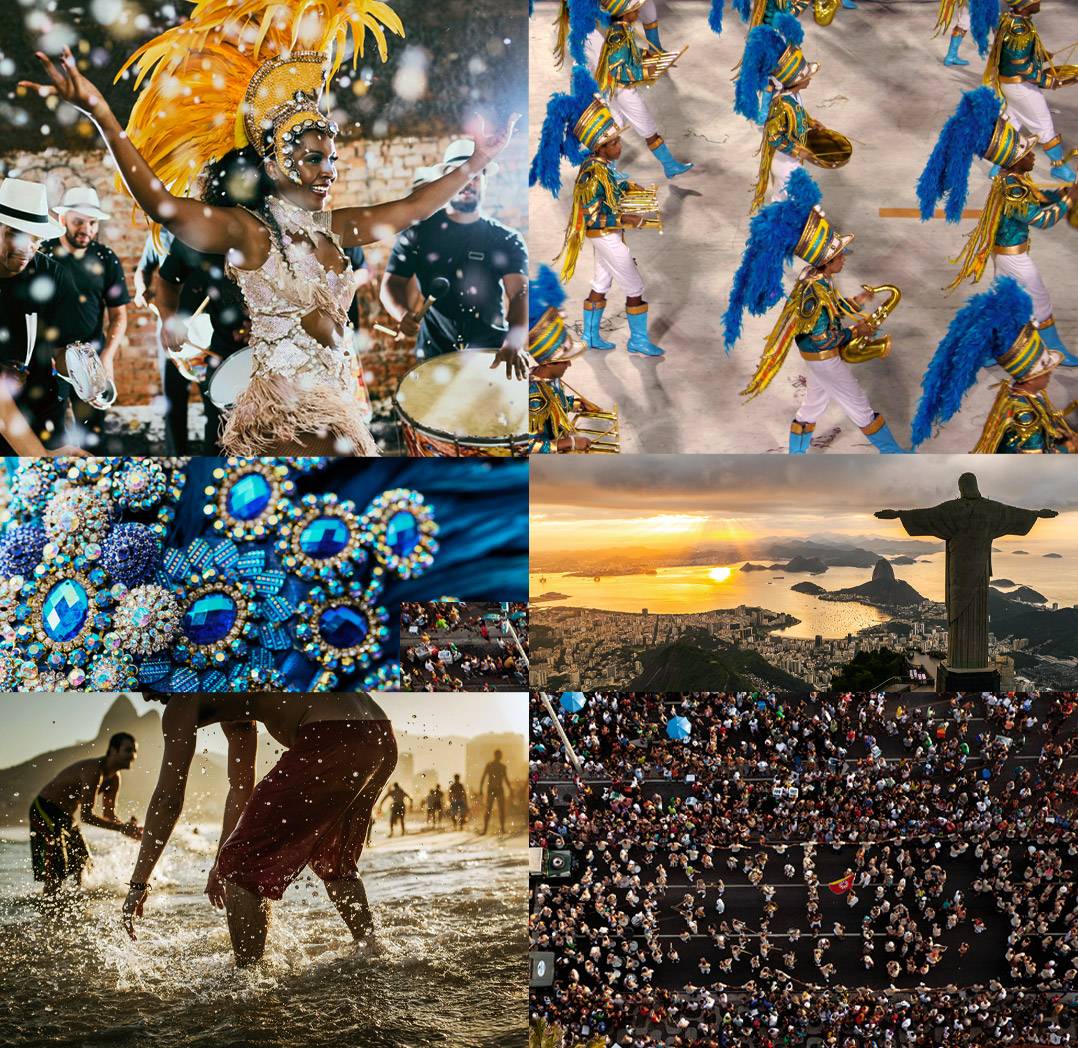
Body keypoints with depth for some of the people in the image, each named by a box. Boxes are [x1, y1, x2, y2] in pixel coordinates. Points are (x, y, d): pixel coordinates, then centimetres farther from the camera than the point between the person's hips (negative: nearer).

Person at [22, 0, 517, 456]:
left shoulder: (331, 228, 11)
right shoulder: (248, 232, -9)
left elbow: (412, 207, 20)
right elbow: (164, 206, -25)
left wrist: (476, 162, 23)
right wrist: (103, 117, -34)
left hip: (339, 404, 7)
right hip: (285, 412, -7)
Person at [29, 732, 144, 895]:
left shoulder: (114, 778, 2)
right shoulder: (94, 771, -29)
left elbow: (109, 814, 7)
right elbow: (86, 816, -31)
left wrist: (129, 828, -13)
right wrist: (121, 828, -35)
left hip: (67, 816, 10)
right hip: (45, 812, -10)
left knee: (82, 862, 15)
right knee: (56, 871, -18)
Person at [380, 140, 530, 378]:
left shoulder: (507, 240, 3)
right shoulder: (418, 233, 5)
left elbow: (521, 293, -10)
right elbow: (391, 283, 5)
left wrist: (514, 342, -30)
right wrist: (403, 314, -19)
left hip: (493, 352, 0)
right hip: (435, 354, 0)